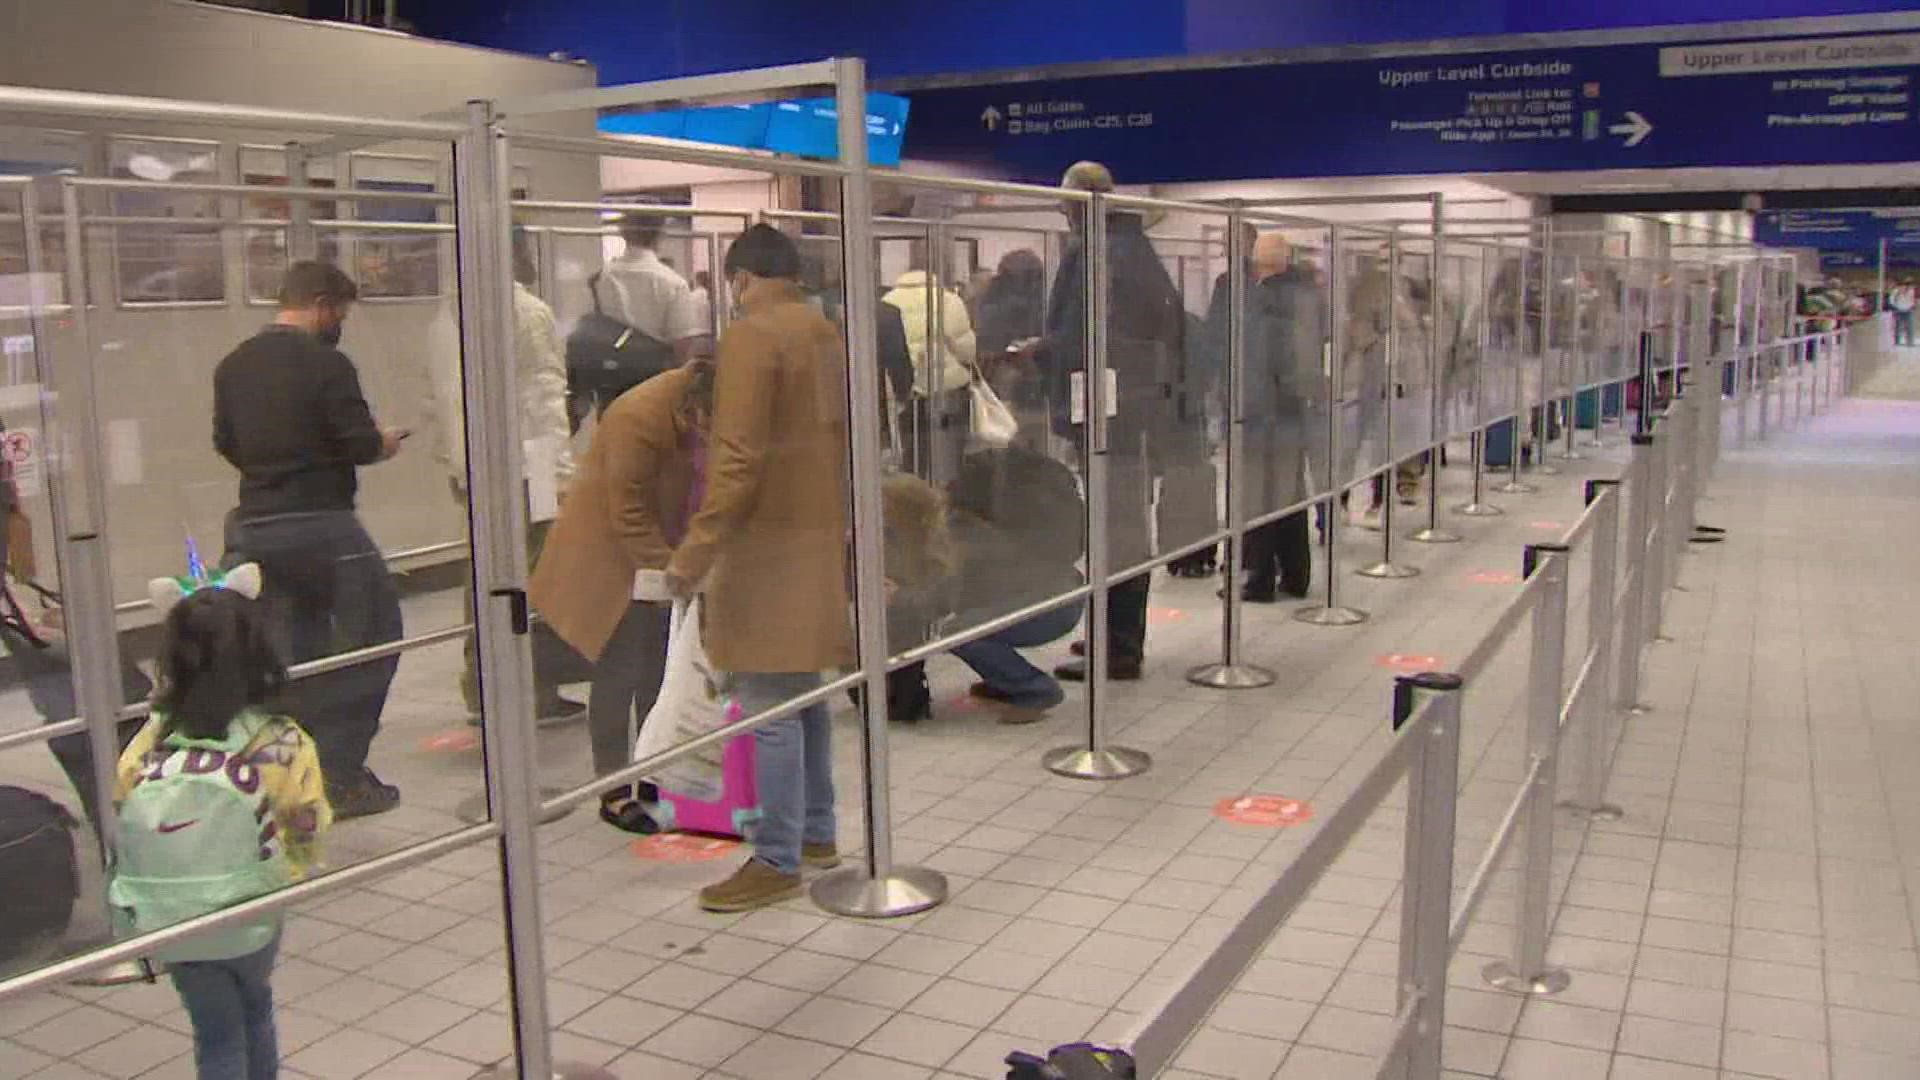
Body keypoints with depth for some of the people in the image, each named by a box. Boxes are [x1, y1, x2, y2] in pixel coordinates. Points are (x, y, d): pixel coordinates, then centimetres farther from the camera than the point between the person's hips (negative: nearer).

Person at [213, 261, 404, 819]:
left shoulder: (234, 365, 9)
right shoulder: (325, 363, -12)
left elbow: (225, 442, 16)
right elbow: (361, 443, -15)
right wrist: (386, 441, 5)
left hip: (255, 527, 7)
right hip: (320, 524, -7)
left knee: (296, 651, 16)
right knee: (371, 636, 4)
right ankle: (342, 775, 2)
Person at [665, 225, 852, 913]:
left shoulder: (751, 336, -12)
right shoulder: (826, 335, 12)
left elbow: (738, 460, -20)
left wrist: (694, 552, -18)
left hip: (771, 547, -9)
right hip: (819, 539, 9)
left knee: (770, 706, -4)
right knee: (804, 695, 17)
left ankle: (778, 862, 1)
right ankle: (817, 834, 26)